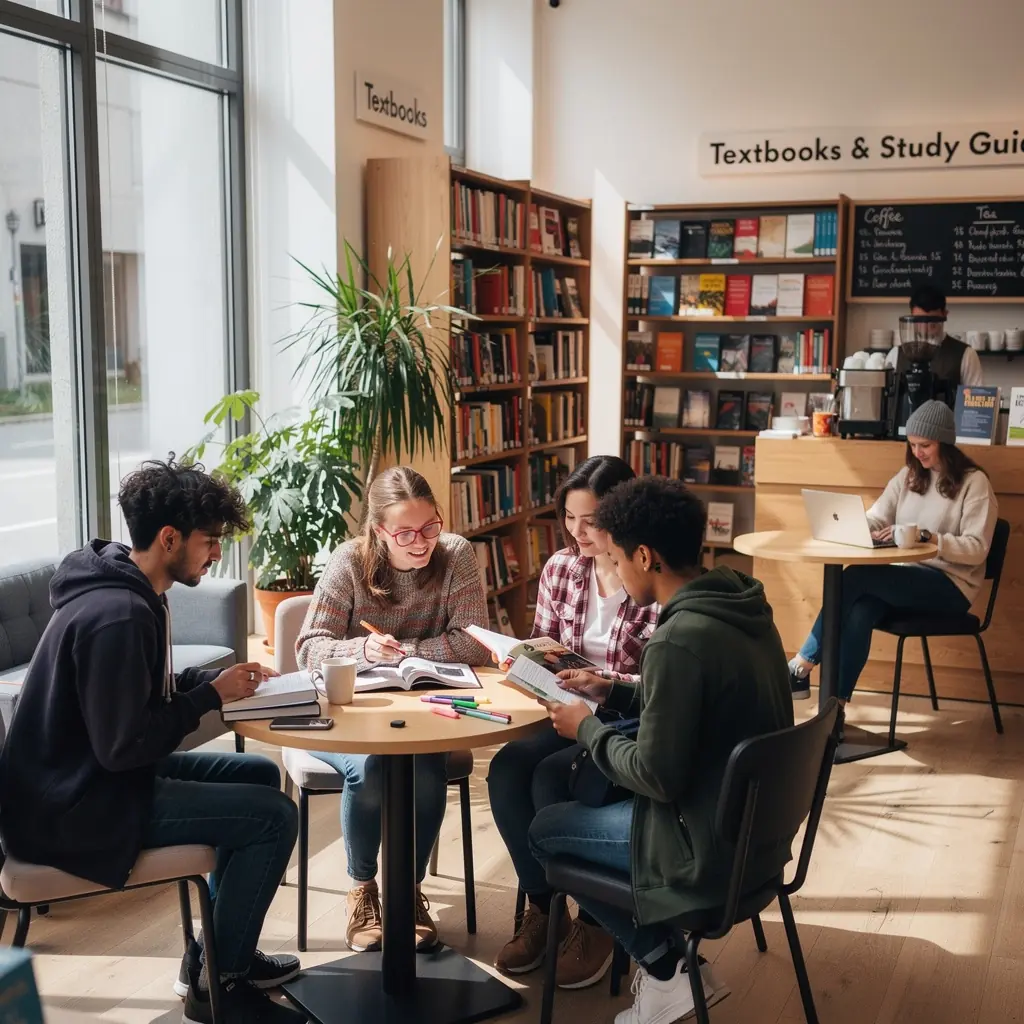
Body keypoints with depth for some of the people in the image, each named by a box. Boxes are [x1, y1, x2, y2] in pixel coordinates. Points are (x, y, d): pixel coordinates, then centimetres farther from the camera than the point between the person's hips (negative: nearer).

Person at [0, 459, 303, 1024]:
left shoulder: (124, 588, 5)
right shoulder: (117, 615, -27)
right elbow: (123, 746, -27)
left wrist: (217, 678, 1)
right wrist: (211, 695, -16)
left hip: (91, 777, 11)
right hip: (74, 809, -11)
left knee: (260, 775, 16)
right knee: (276, 815, -12)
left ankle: (218, 951, 25)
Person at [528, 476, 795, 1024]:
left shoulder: (678, 640, -27)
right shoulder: (745, 609, 0)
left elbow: (657, 777, -22)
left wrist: (588, 729, -7)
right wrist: (613, 692, 13)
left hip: (709, 847, -9)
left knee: (544, 829, 11)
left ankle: (667, 968, 11)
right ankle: (666, 957, 25)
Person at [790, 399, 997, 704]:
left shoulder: (974, 483, -5)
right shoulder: (909, 476, 14)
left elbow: (977, 549, -13)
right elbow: (874, 518, 8)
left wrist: (925, 536, -26)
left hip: (950, 585, -5)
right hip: (907, 576, 5)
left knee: (856, 576, -27)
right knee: (858, 612, -30)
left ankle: (801, 667, -16)